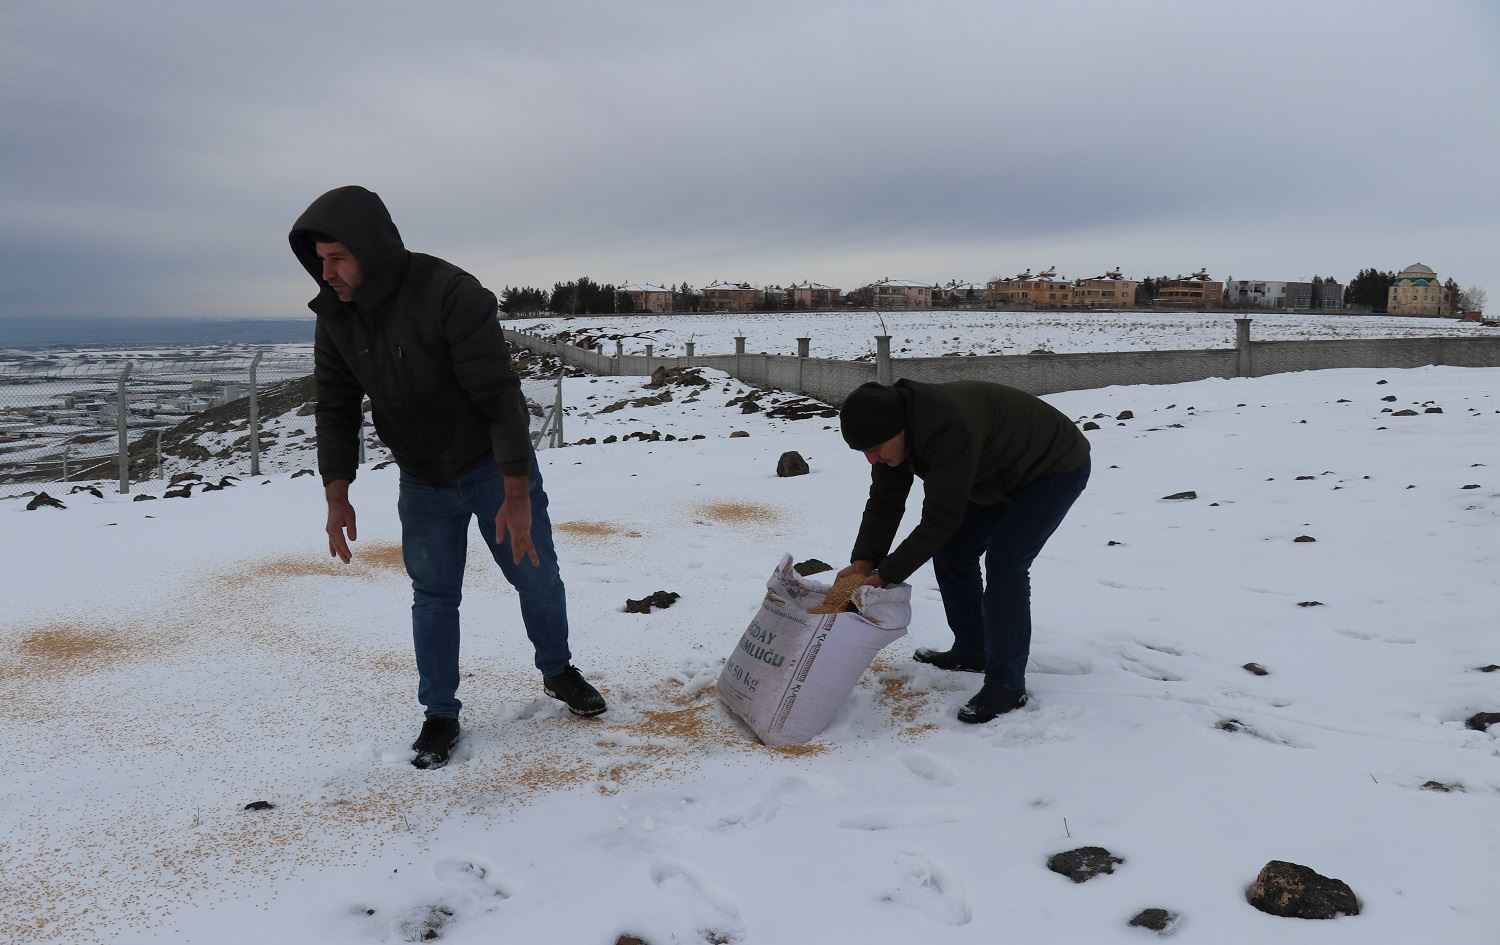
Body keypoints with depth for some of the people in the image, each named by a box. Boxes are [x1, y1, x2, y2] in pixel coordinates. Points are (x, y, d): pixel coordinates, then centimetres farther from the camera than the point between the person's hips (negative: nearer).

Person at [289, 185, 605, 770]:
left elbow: (500, 397, -28)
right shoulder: (334, 315, -9)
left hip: (495, 467, -4)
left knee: (536, 578, 9)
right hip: (422, 481, 4)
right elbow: (335, 408, 2)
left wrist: (517, 496, -28)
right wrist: (337, 496, -3)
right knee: (433, 595, 7)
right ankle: (440, 714, 21)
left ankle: (558, 672, 34)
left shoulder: (451, 294, -29)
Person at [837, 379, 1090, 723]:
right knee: (951, 551, 6)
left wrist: (886, 574, -32)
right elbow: (884, 502, -7)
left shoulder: (948, 429, -41)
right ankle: (971, 652, 23)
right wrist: (863, 561, -21)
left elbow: (940, 519, -37)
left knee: (1004, 561, -20)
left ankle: (1007, 684, -10)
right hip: (1006, 475, 9)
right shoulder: (896, 429, -12)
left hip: (1058, 467, -9)